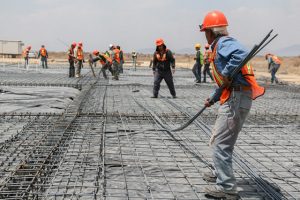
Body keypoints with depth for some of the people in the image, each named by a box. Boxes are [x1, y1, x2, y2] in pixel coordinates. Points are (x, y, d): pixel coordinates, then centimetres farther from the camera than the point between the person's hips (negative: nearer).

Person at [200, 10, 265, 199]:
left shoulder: (224, 42, -11)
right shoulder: (220, 46, 20)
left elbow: (242, 53, -35)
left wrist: (227, 73, -27)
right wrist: (212, 99, 34)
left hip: (237, 99, -11)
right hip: (232, 98, 11)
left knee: (220, 143, -6)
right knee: (220, 139, 24)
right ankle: (221, 173, 40)